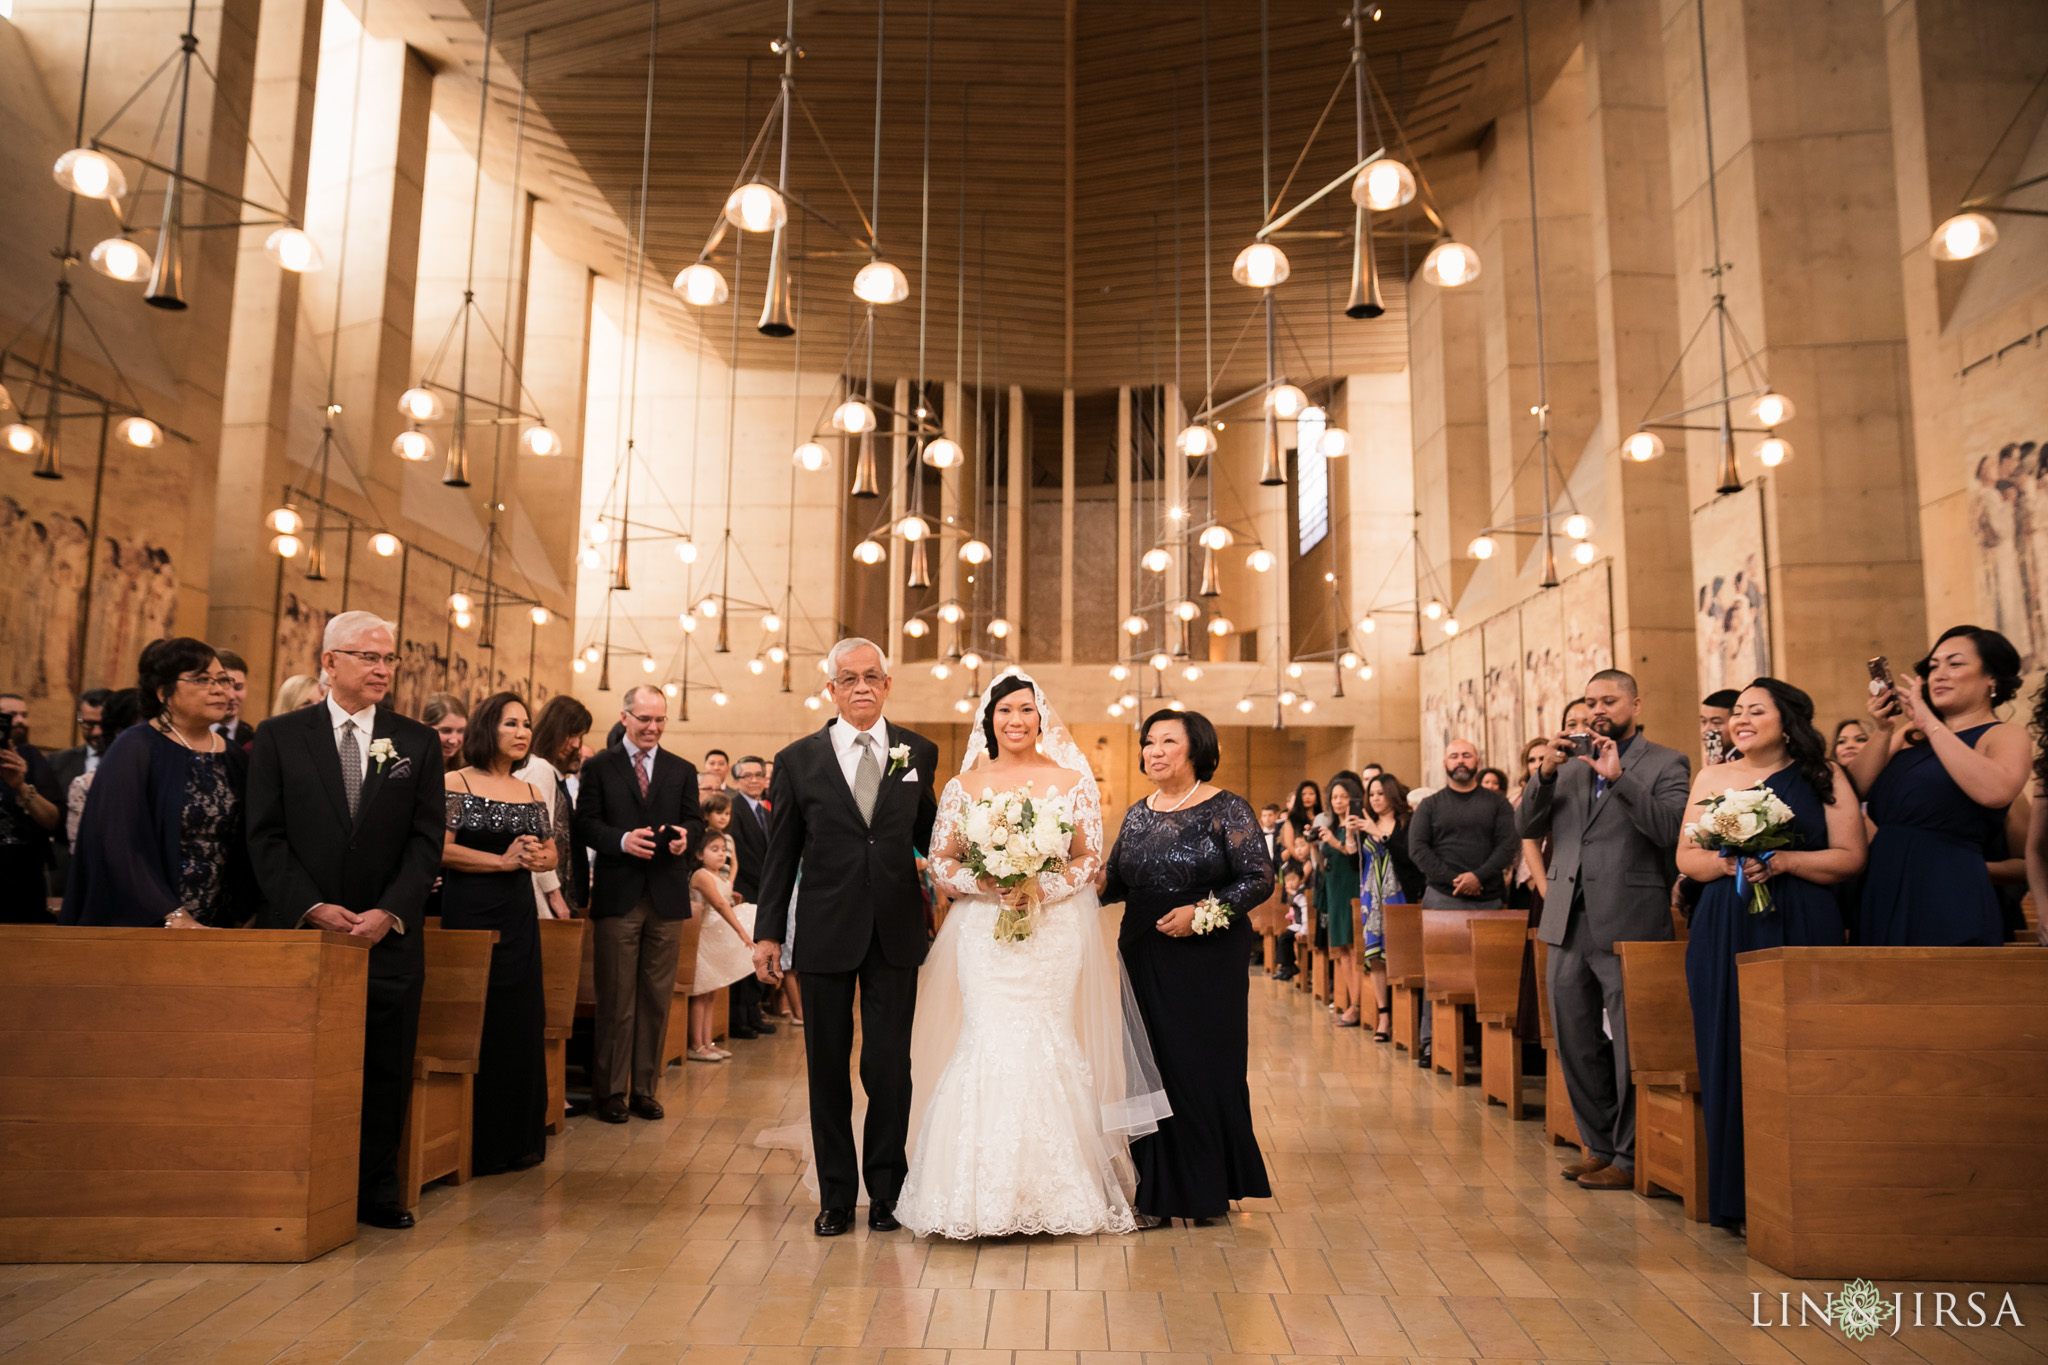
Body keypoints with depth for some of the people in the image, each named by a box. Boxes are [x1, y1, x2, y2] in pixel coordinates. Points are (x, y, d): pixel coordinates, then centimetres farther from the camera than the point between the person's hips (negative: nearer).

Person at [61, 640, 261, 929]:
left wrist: (243, 921, -4)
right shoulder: (133, 751, -6)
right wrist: (175, 919, -22)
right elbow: (119, 846, -14)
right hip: (145, 928, -4)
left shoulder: (235, 761, 9)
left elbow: (244, 854, 9)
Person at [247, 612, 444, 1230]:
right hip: (301, 929, -1)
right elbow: (266, 836, -1)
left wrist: (390, 912, -12)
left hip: (389, 934, 1)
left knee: (386, 1068, 5)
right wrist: (311, 906, -12)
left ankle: (375, 1187, 18)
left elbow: (427, 839, 1)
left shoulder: (418, 743, 6)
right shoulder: (278, 736, 5)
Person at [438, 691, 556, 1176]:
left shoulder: (533, 793, 14)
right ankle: (475, 1144, 7)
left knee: (522, 1024, 6)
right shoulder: (456, 783, -4)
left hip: (519, 917, 6)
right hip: (468, 913, -6)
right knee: (476, 1025, -3)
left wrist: (539, 858, -3)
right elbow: (441, 848, -14)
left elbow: (551, 852, 19)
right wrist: (504, 860, -14)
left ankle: (517, 1139, 17)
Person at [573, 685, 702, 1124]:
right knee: (616, 998, 2)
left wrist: (685, 834, -14)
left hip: (667, 895, 3)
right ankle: (610, 1091, 12)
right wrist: (622, 840, -20)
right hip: (618, 895, -3)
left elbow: (694, 819, 9)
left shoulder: (682, 770, 12)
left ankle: (644, 1088, 17)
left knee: (657, 998, 7)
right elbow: (585, 825, -3)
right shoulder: (598, 768, 4)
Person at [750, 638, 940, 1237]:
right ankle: (836, 1194, 25)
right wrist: (768, 931, 1)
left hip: (896, 934, 0)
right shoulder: (798, 760, 1)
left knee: (890, 1067, 6)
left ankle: (886, 1191, 22)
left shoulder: (919, 753, 3)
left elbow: (927, 835, 10)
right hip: (826, 935, 0)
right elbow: (780, 854, 3)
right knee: (827, 1068, 10)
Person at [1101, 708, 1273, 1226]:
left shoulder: (1226, 809, -5)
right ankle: (1158, 1192, 17)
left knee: (1208, 1064, 2)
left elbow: (1260, 878, -10)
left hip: (1209, 957, -5)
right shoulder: (1137, 815, 11)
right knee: (1152, 1068, 6)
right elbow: (1114, 880, 15)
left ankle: (1212, 1188, 20)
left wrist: (1200, 912, -18)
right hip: (1145, 959, 5)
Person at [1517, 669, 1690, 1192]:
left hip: (1628, 926, -6)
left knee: (1631, 1047, 1)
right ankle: (1600, 1144, 29)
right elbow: (1527, 827, 7)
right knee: (1575, 1044, 14)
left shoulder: (1665, 764, -1)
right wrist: (1545, 773, -7)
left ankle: (1630, 1157, 15)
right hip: (1569, 927, 6)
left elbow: (1673, 830, -16)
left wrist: (1619, 776, -20)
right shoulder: (1569, 763, 14)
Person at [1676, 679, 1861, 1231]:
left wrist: (1784, 861, -14)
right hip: (1725, 933, 2)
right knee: (1729, 1055, 0)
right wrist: (1727, 862, -10)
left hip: (1801, 931, -2)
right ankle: (1736, 1197, 9)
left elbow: (1850, 857, -1)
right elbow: (1686, 858, 9)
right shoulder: (1712, 778, 12)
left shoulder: (1822, 777, 6)